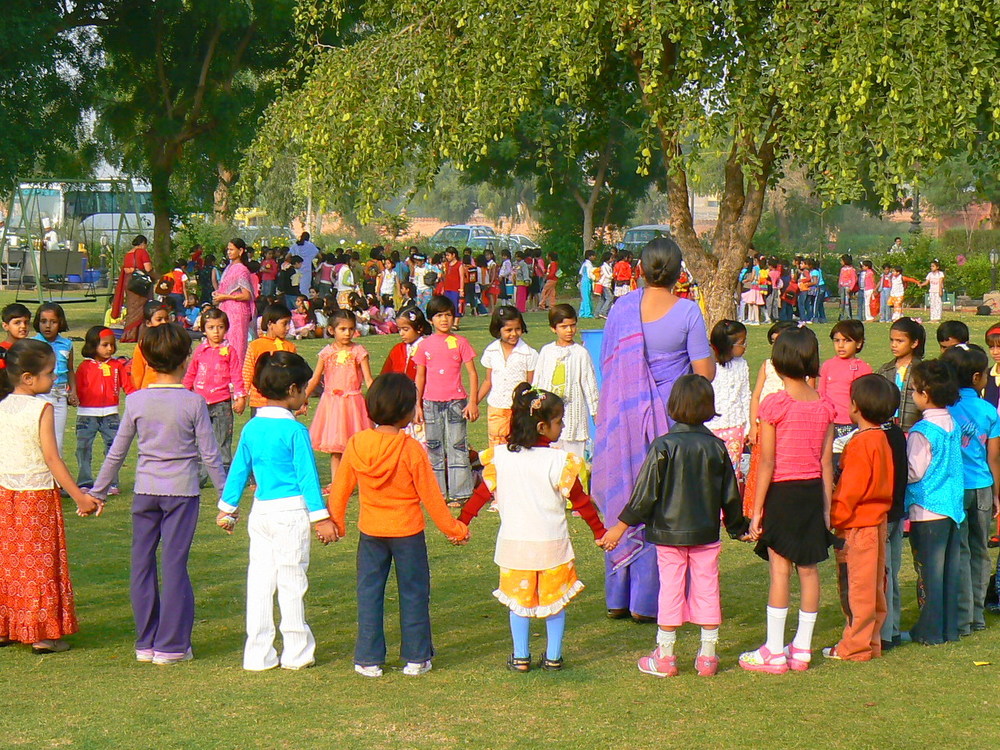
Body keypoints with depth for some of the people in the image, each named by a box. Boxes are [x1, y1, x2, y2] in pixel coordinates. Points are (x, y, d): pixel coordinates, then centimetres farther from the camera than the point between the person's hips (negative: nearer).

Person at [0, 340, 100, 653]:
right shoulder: (41, 409, -14)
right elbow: (52, 458, -16)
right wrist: (80, 497, -14)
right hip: (38, 493, -6)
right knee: (40, 563, 1)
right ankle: (42, 633, 3)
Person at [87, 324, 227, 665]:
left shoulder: (136, 401, -1)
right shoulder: (193, 402, -8)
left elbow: (117, 452, 5)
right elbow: (210, 455, -4)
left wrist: (97, 492, 17)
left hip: (145, 490, 2)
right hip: (181, 490, -2)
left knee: (142, 563, 10)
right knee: (174, 565, 2)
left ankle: (145, 642, 16)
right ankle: (171, 645, 5)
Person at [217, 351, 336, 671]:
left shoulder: (251, 428, 5)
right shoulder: (295, 430, -13)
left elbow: (238, 471, 13)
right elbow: (307, 475, -12)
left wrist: (227, 509, 23)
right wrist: (321, 517, -9)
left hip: (260, 510, 6)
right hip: (291, 512, -6)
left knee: (259, 579, 9)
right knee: (291, 582, 3)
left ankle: (257, 654, 12)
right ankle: (296, 653, 12)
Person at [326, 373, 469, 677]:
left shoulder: (356, 444, -7)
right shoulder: (411, 449, -17)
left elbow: (340, 489, 2)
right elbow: (431, 496, -10)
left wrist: (335, 522, 19)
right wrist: (454, 530, 3)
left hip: (370, 532, 3)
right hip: (407, 532, -3)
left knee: (369, 592, 12)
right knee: (413, 593, 10)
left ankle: (369, 660, 14)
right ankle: (416, 658, 15)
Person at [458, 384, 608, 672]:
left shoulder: (500, 457, -5)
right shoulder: (559, 461, -13)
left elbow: (483, 492, 1)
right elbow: (580, 500, -6)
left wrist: (461, 521, 12)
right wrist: (599, 530, 5)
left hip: (514, 542, 2)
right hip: (552, 542, -2)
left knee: (518, 599, 13)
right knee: (555, 599, 13)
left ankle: (520, 657, 17)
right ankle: (553, 657, 18)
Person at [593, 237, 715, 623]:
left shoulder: (622, 307, -1)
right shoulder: (687, 312, -10)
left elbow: (607, 363, 7)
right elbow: (705, 372, -8)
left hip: (624, 415, 3)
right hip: (670, 414, -3)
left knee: (622, 501, 12)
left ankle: (617, 598, 18)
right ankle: (647, 601, 6)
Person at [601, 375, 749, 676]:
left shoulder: (663, 447, -12)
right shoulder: (716, 447, -2)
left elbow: (645, 493, -11)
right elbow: (730, 495, 6)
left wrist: (621, 526, -3)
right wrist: (738, 527, 21)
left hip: (669, 533, -2)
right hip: (706, 535, 2)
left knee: (670, 589, 4)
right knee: (707, 589, 9)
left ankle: (664, 657, 10)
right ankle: (707, 656, 14)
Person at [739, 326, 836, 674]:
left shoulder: (774, 404, -11)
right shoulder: (824, 406, 3)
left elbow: (767, 464, -11)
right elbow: (827, 463, 5)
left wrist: (756, 510, -7)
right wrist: (827, 507, 13)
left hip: (783, 491, -5)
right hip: (813, 491, 5)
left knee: (779, 570, -2)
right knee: (809, 570, 9)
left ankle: (774, 651, 1)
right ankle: (802, 648, 16)